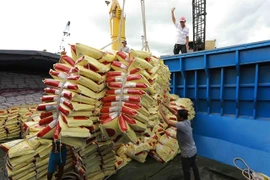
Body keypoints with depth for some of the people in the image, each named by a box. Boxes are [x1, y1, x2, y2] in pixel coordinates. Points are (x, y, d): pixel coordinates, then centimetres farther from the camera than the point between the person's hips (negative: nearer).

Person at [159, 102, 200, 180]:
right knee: (194, 166, 28)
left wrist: (161, 112, -29)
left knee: (186, 170, 14)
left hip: (187, 153, -8)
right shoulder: (187, 121, -8)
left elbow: (169, 123, -37)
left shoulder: (182, 125, -31)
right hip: (193, 150, 8)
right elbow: (174, 112, -5)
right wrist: (164, 104, -8)